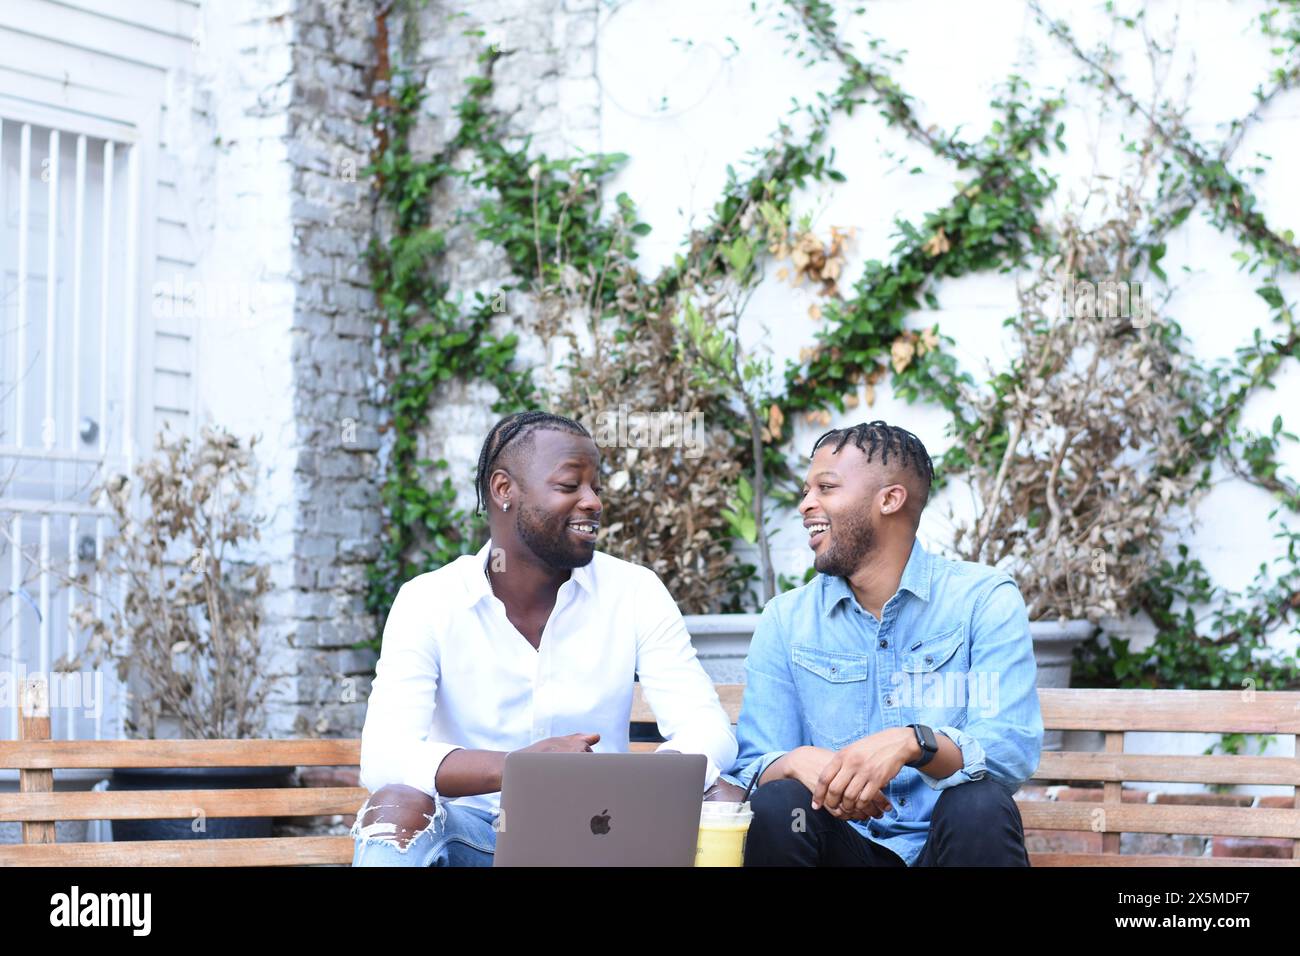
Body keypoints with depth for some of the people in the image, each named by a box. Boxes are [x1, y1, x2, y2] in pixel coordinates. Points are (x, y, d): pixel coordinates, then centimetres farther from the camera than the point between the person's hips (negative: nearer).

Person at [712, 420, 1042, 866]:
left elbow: (1013, 753, -14)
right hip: (845, 843, 2)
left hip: (949, 844, -2)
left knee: (980, 808, -33)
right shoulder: (785, 620, 6)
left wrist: (912, 743, -35)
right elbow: (752, 767, 0)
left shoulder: (984, 599, -3)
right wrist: (799, 762, -25)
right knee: (777, 804, -28)